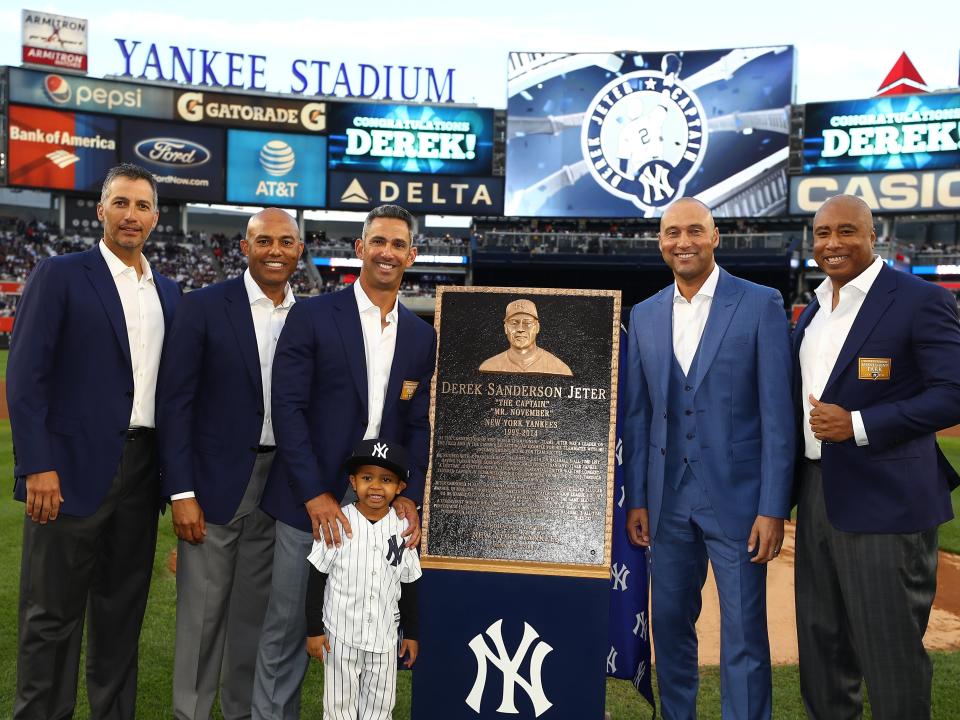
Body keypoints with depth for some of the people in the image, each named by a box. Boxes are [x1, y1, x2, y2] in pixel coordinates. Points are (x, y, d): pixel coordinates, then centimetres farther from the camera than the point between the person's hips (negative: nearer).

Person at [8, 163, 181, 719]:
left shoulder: (169, 292, 12)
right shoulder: (60, 275, -2)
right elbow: (26, 376, -8)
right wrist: (38, 466, -15)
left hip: (143, 470, 5)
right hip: (74, 468, -5)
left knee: (123, 610, 15)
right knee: (53, 614, 5)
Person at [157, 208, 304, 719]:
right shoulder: (204, 307, -5)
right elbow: (175, 402, -7)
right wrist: (181, 492, -11)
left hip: (283, 484, 4)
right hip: (216, 481, -3)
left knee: (257, 610, 15)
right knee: (202, 610, 6)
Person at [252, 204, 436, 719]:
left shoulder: (422, 336, 8)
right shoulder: (312, 316, -3)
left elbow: (420, 424, 8)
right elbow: (287, 407, -9)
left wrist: (410, 495, -5)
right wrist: (315, 494, -14)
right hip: (309, 500, -3)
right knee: (287, 628, 7)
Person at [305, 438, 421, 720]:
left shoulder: (403, 528, -4)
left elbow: (409, 586, 5)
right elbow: (316, 579, -5)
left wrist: (411, 633, 9)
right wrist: (314, 630, -4)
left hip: (384, 638, 2)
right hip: (339, 635, -2)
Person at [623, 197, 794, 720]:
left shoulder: (760, 305, -4)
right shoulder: (644, 316, 8)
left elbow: (777, 413, -7)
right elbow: (637, 415, 9)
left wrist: (774, 507, -11)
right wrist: (636, 500, 6)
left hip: (736, 497, -4)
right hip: (668, 500, 4)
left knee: (744, 636, 4)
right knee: (669, 626, 14)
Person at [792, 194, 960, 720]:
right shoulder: (813, 311, 14)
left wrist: (858, 425, -21)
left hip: (883, 500, -7)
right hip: (817, 494, 7)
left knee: (890, 652, 3)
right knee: (820, 645, 17)